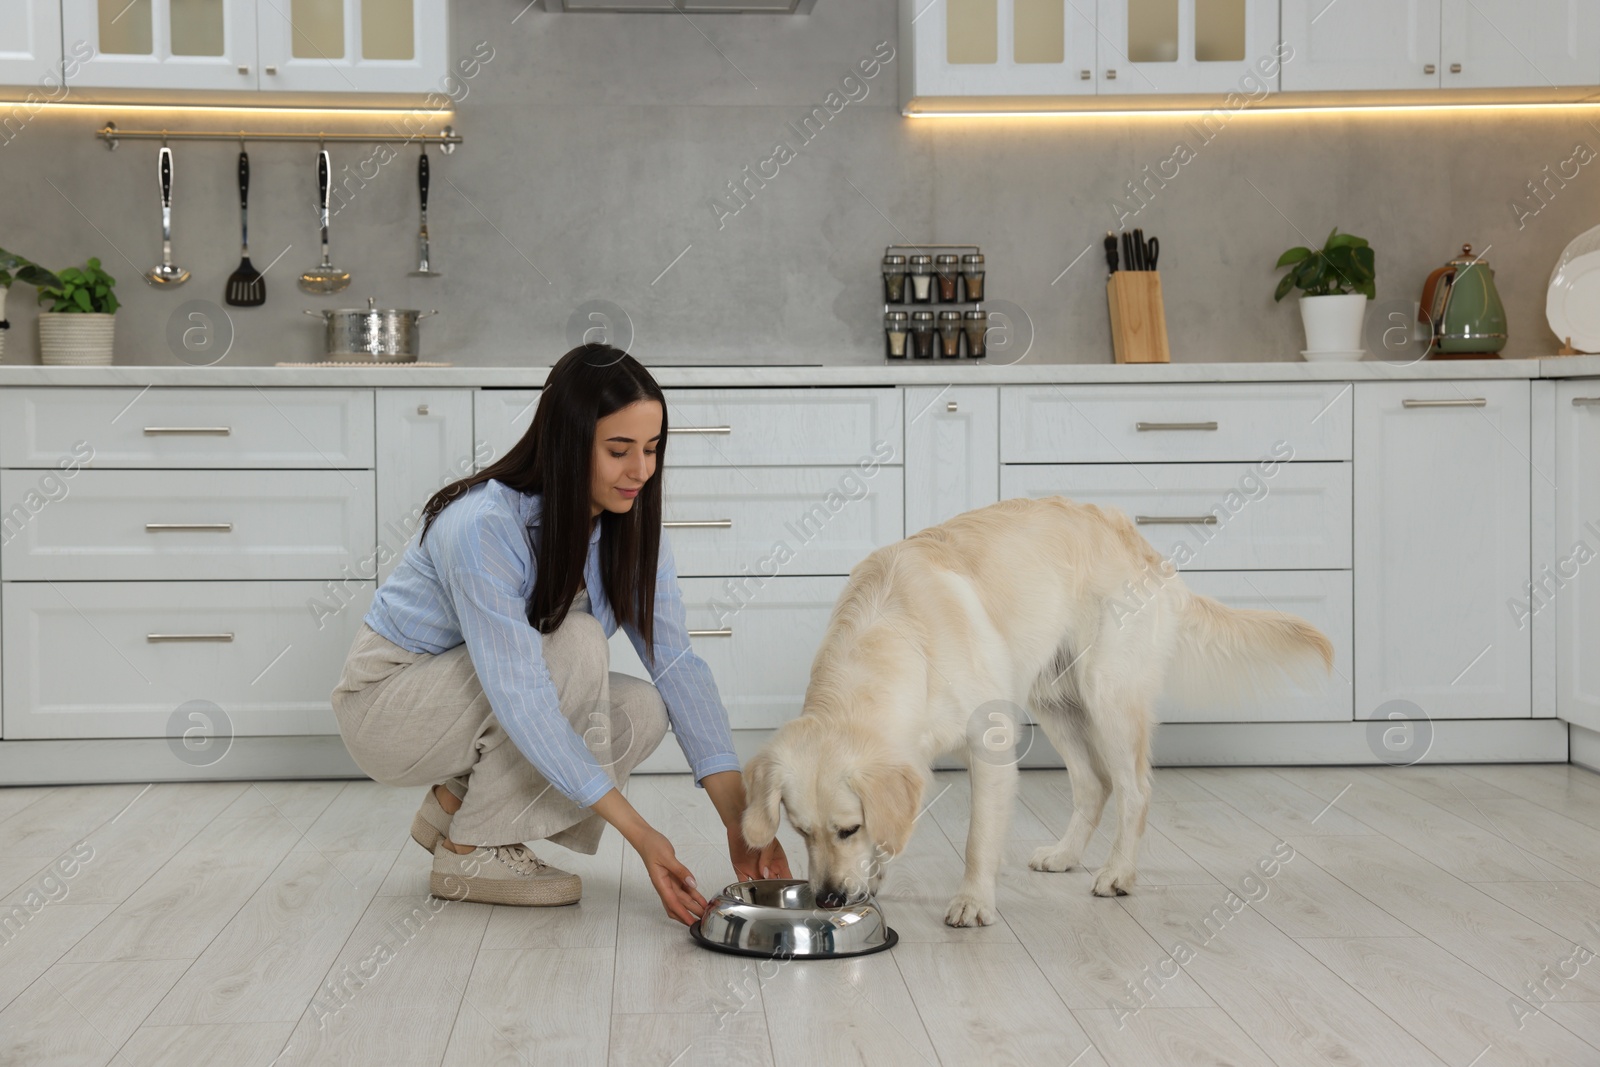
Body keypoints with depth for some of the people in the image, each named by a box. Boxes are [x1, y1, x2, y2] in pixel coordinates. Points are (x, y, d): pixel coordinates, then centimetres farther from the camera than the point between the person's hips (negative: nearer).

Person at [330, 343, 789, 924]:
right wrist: (640, 834, -40)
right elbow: (521, 701, -37)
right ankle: (470, 851, -15)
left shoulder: (631, 528, -10)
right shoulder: (485, 527, -33)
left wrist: (740, 822, -26)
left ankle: (455, 799, 2)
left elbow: (678, 664, -16)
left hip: (484, 698, 7)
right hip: (386, 705, -7)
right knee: (578, 647, -29)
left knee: (642, 711, -17)